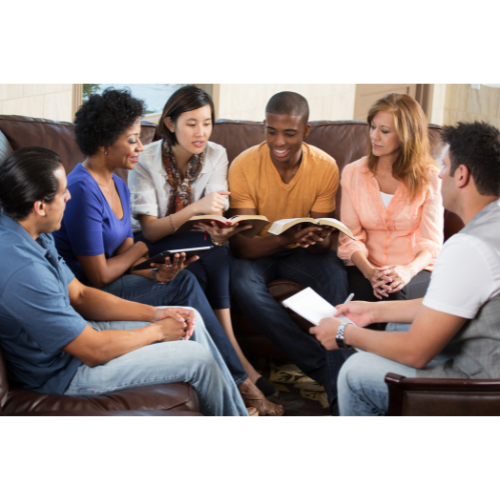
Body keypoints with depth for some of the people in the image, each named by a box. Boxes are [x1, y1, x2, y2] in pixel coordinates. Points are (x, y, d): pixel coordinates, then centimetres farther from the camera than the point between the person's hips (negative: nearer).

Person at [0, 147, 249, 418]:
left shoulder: (33, 234, -3)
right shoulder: (22, 271, -34)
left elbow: (79, 295, 7)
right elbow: (94, 351, -26)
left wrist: (152, 313, -2)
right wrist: (156, 331, -10)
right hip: (61, 372, -9)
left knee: (190, 319, 9)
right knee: (199, 359, -8)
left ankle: (241, 410, 22)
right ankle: (231, 413, 23)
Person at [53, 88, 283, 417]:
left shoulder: (117, 183, 8)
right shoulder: (83, 191, -21)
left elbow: (124, 257, 5)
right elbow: (99, 275, -21)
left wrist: (155, 273, -15)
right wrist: (142, 249, -6)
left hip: (114, 283, 8)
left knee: (181, 280, -12)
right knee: (184, 285, -16)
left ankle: (236, 381, -6)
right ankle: (238, 382, -3)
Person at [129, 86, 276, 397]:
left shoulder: (216, 155, -6)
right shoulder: (147, 160, -16)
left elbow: (215, 215, -12)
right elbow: (149, 230, -20)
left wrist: (220, 231, -37)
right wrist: (196, 208, -36)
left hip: (195, 240, 3)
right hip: (152, 245, -3)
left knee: (217, 251, -31)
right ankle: (235, 359, -21)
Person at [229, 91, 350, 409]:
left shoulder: (326, 167, -13)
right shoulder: (244, 166, -19)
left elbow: (323, 243, -8)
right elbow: (241, 245, -22)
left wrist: (318, 239, -35)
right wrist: (283, 239, -43)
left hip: (301, 252, 1)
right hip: (256, 251, -1)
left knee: (336, 276, -30)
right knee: (242, 283, -34)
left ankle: (339, 385, -25)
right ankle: (324, 367, -26)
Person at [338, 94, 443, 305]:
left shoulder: (430, 177, -1)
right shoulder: (353, 173, 5)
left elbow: (431, 242, -4)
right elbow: (350, 237, 0)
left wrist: (408, 270, -26)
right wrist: (369, 270, -20)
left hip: (416, 270, -1)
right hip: (366, 269, 1)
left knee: (398, 293, -35)